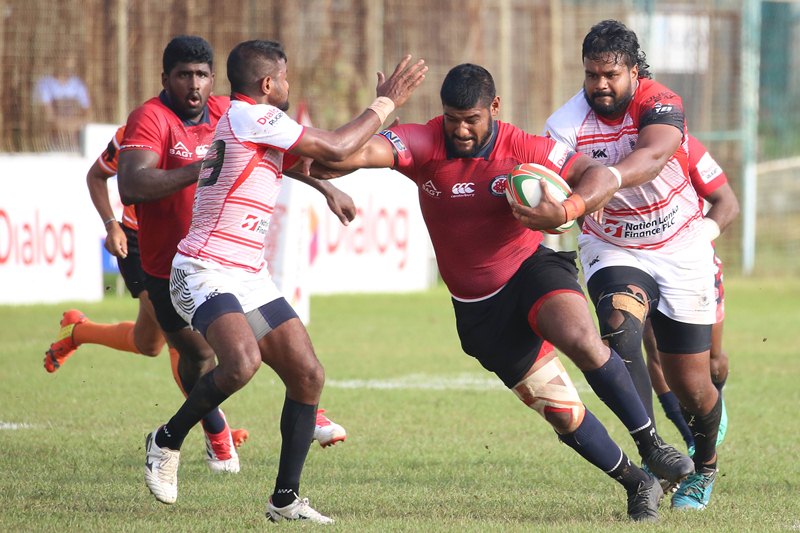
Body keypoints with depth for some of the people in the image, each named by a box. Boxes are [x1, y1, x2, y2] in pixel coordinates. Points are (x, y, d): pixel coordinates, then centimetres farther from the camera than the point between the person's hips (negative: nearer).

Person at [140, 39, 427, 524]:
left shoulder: (247, 121, 19)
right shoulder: (253, 116, -11)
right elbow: (335, 149, -11)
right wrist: (385, 103, -1)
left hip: (250, 278, 10)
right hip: (206, 273, -10)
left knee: (308, 374, 1)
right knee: (243, 361, -33)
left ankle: (286, 499, 7)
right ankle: (167, 442, -10)